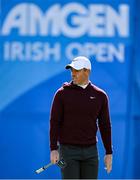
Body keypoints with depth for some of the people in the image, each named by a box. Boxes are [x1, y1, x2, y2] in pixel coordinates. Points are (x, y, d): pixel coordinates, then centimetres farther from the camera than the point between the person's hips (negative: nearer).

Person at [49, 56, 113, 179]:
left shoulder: (100, 95, 4)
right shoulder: (62, 93, -3)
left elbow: (105, 125, 7)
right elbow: (54, 122, -5)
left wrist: (109, 153, 4)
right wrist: (53, 149, -13)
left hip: (90, 151, 3)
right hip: (68, 150, -3)